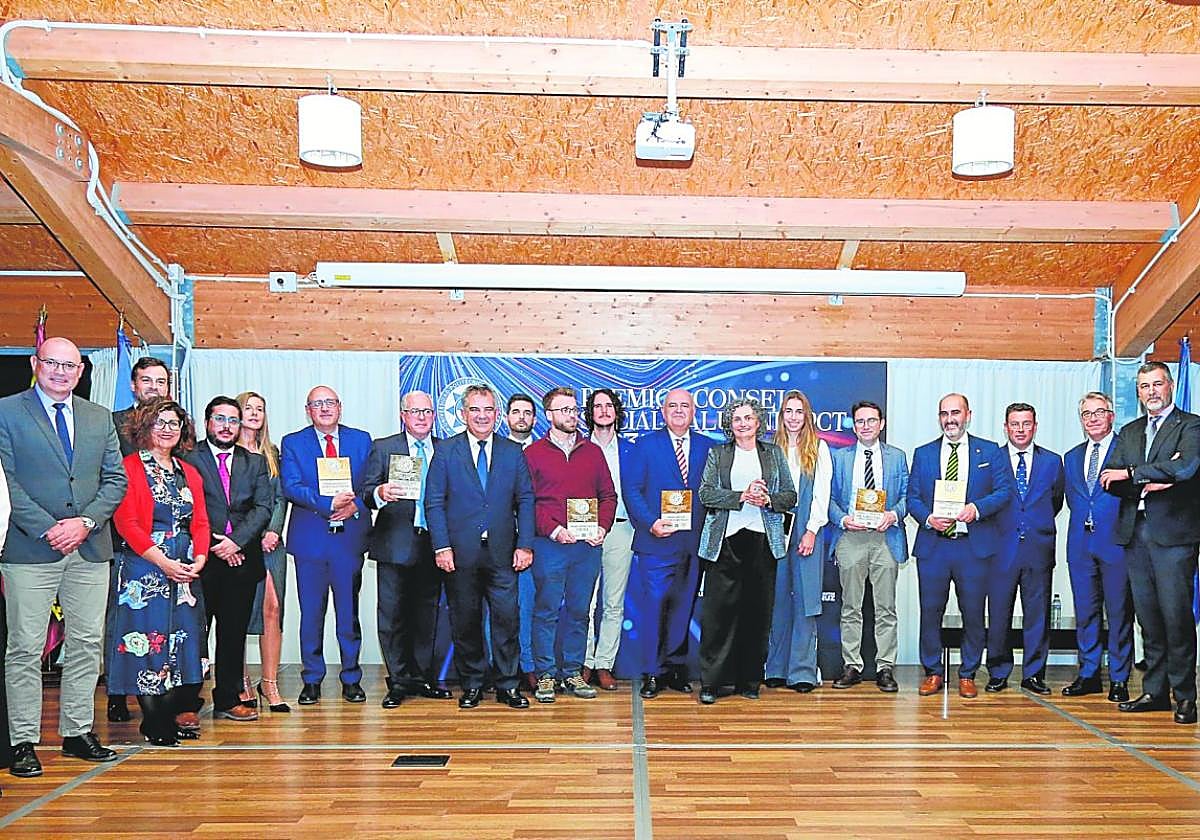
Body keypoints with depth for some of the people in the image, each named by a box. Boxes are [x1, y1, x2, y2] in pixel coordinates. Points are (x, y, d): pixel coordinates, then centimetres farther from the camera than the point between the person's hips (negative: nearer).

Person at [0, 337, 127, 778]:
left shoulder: (100, 417, 14)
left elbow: (116, 479, 10)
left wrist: (86, 521, -6)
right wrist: (46, 528, -14)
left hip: (90, 547, 4)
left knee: (87, 644, 9)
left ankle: (78, 733, 20)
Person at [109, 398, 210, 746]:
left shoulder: (189, 473, 17)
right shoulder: (130, 467, -3)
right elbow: (125, 522, -11)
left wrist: (200, 558, -4)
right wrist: (163, 562, -17)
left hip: (186, 570, 6)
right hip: (144, 570, -6)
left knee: (181, 640, 5)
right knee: (148, 640, -5)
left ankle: (169, 717, 14)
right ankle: (154, 724, 4)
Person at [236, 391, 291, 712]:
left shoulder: (271, 452, 17)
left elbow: (280, 498, 14)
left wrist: (274, 530, -2)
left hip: (271, 541, 4)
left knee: (272, 608, -3)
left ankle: (270, 683, 2)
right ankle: (241, 681, 9)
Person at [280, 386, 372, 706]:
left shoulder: (361, 440, 10)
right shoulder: (292, 443, 5)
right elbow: (291, 487, -7)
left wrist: (355, 505, -14)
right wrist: (328, 504, -20)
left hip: (350, 537, 1)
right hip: (310, 539, -1)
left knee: (349, 612, 6)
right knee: (311, 613, 5)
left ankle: (351, 679, 17)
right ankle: (312, 680, 17)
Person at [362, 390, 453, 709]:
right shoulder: (383, 448, 4)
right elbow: (366, 493, -3)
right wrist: (380, 493, -25)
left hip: (432, 545, 3)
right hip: (395, 545, -2)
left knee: (427, 615, 10)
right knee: (393, 616, 0)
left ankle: (423, 677, 21)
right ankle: (399, 682, 10)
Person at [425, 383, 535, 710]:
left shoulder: (513, 452, 8)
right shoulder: (445, 451, 3)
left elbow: (525, 500, 7)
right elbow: (434, 502, 1)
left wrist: (525, 545, -2)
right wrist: (442, 547, -8)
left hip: (502, 554, 1)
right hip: (460, 554, -1)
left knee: (507, 619, 0)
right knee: (465, 622, 7)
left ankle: (507, 686, 13)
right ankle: (471, 685, 21)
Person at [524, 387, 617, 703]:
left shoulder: (593, 452, 14)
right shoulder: (533, 454, 3)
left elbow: (608, 495, 13)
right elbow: (526, 501, -2)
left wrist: (602, 527, -3)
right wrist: (553, 530, -13)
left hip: (587, 545, 3)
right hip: (549, 545, -3)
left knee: (579, 611, 8)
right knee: (547, 611, 0)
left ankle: (573, 673, 18)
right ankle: (546, 676, 9)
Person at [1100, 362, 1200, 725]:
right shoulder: (1129, 432, 18)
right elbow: (1109, 480, 8)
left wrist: (1130, 473, -12)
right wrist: (1148, 483, -10)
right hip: (1135, 533, 5)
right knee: (1148, 617, 9)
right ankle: (1154, 691, 15)